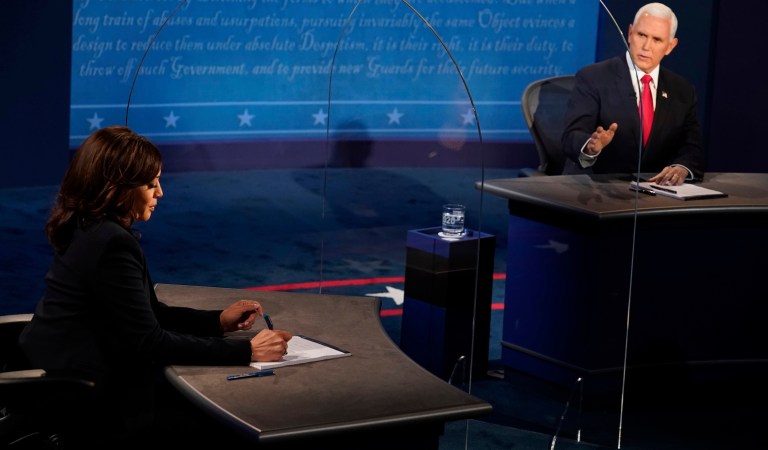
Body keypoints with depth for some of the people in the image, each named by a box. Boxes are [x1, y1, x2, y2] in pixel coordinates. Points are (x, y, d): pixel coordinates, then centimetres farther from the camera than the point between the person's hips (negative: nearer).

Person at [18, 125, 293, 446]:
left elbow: (149, 312, 16)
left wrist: (219, 321, 6)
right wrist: (246, 351, -19)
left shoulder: (88, 229, 8)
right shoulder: (111, 243, -23)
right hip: (88, 406, -9)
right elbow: (150, 343, -22)